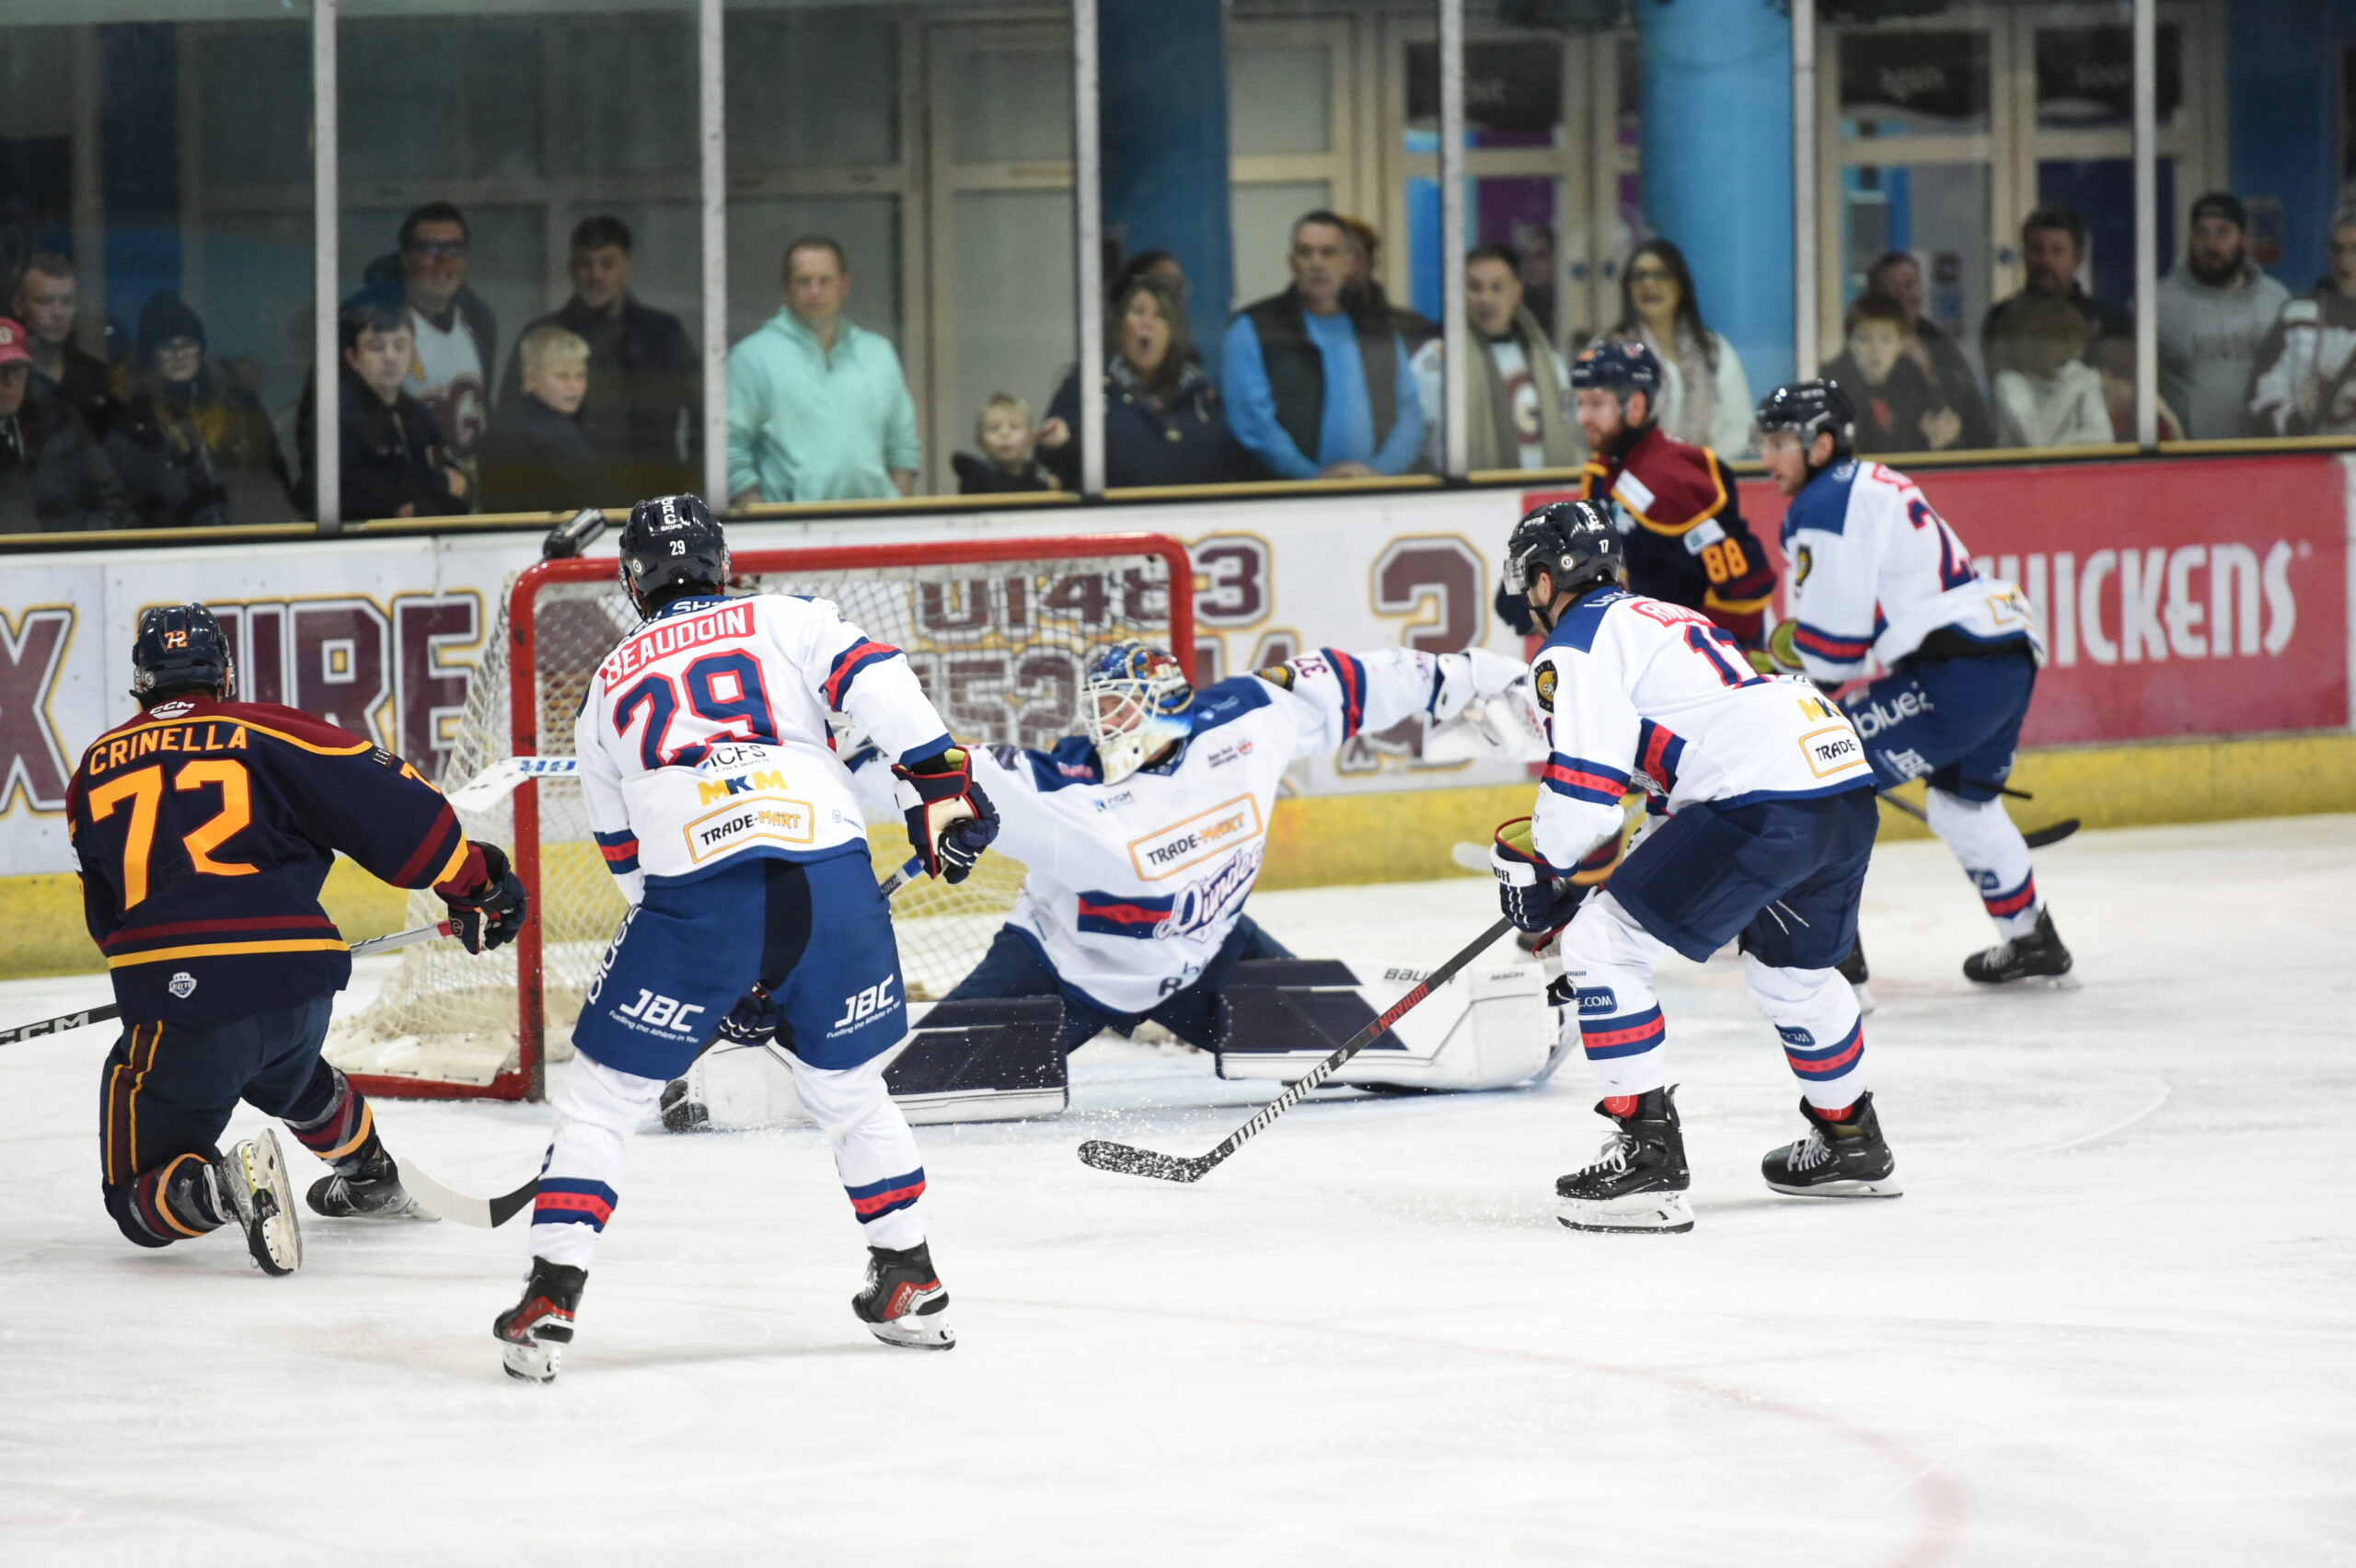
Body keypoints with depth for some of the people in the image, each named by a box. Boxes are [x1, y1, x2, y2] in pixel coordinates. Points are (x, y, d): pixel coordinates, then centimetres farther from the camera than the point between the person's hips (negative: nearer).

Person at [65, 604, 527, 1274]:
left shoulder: (94, 771, 14)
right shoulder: (264, 732, 7)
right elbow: (386, 803, 1)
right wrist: (476, 881, 12)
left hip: (170, 998, -2)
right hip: (298, 985, 2)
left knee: (143, 1198, 4)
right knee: (286, 1068, 39)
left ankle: (223, 1189, -25)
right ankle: (370, 1178, 51)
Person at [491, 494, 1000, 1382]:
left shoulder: (610, 686, 26)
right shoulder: (788, 621, 19)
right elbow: (877, 685, -1)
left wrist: (725, 978, 31)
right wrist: (941, 789, 2)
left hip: (692, 891, -1)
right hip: (832, 878, 1)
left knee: (602, 1097, 10)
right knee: (848, 1086, 24)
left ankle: (550, 1304, 2)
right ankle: (909, 1284, 26)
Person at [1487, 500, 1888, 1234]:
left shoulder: (1577, 645, 1)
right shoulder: (1657, 620, 31)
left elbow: (1582, 785, -8)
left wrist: (1535, 872, 9)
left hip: (1765, 806, -9)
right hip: (1848, 793, 10)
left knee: (1601, 944, -4)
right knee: (1791, 966, 34)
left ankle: (1649, 1157, -9)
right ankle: (1850, 1142, 50)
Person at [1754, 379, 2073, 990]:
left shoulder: (1822, 508, -8)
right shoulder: (1880, 487, 23)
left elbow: (1832, 641, -12)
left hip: (1954, 675, -10)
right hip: (2013, 650, 10)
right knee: (1963, 799, 31)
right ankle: (2031, 939, 40)